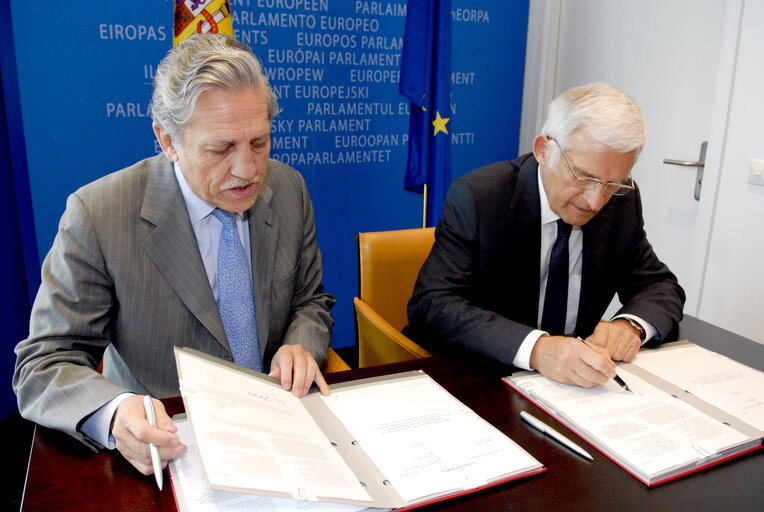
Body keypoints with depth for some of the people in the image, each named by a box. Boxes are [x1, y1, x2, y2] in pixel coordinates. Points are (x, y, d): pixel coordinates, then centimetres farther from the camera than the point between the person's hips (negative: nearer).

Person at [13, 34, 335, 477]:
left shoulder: (289, 189, -3)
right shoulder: (95, 216, -15)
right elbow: (42, 368, -11)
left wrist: (301, 347, -14)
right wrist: (115, 413, -32)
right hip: (169, 448, 1)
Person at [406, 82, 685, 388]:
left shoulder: (623, 201, -2)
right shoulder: (476, 197, -16)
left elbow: (661, 287, 7)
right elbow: (430, 306, -24)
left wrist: (631, 324, -17)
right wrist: (535, 348, -37)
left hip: (572, 382, 4)